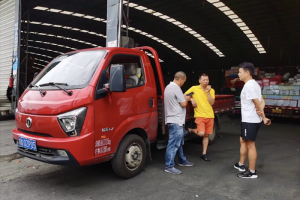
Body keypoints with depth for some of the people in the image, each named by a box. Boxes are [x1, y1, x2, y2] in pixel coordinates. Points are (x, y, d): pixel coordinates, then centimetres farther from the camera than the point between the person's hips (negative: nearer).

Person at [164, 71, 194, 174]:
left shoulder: (169, 87, 16)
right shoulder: (176, 88, -16)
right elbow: (183, 104, -14)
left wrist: (184, 98, 14)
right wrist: (187, 99, 5)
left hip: (173, 120, 11)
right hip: (176, 121, -11)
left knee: (179, 142, 20)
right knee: (174, 144, -7)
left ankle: (182, 161, 33)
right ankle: (169, 166, -1)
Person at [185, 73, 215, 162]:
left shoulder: (211, 90, 7)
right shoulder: (194, 88, -1)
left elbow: (212, 102, -4)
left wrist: (208, 92, -10)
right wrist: (191, 99, -12)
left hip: (210, 116, 4)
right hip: (199, 115, -3)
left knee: (206, 135, 9)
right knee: (201, 133, -20)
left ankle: (204, 154, 20)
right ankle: (191, 130, 12)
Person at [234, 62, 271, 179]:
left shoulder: (248, 86, -19)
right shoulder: (253, 84, 14)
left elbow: (257, 103, -19)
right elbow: (262, 101, 11)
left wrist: (264, 118, -10)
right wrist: (261, 111, -7)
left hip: (250, 120, -10)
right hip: (249, 120, 10)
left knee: (250, 145, -1)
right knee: (243, 141, 20)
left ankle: (252, 172, 10)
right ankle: (241, 165, 32)